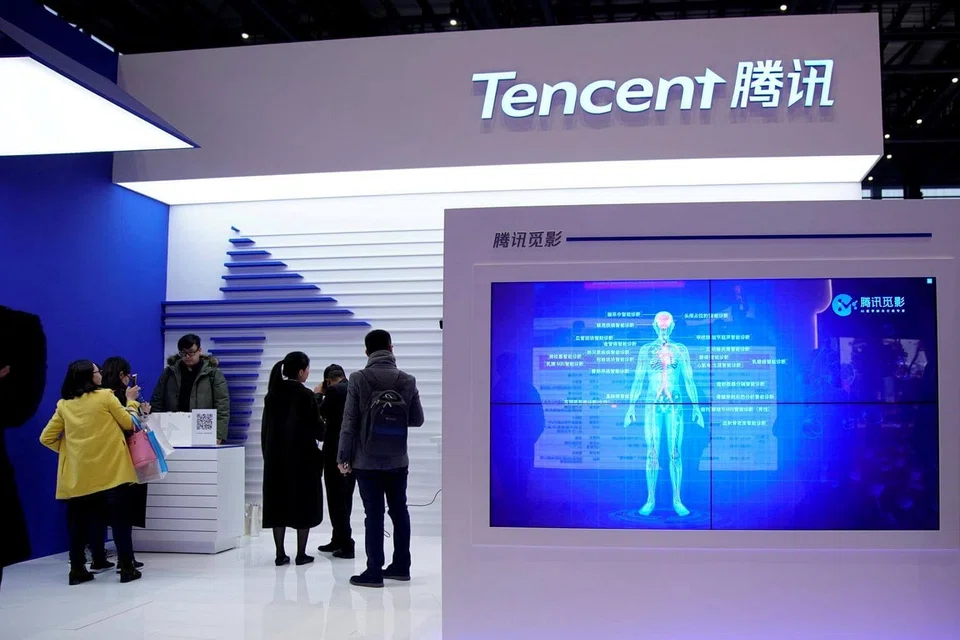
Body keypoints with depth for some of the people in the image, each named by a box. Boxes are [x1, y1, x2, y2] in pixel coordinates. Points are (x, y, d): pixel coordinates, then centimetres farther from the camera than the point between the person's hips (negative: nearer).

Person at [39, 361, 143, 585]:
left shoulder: (64, 404, 5)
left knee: (80, 522, 12)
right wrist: (131, 400, 15)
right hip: (110, 470, -4)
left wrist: (68, 449, 16)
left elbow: (46, 438, 6)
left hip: (80, 473, 4)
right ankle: (127, 568, 3)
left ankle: (77, 569, 14)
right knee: (119, 520, 1)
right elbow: (129, 423, 2)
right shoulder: (105, 396, -7)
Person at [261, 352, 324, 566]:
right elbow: (318, 430, -9)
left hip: (275, 458, 5)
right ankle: (301, 554, 6)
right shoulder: (305, 395, -11)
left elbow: (265, 429, 9)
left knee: (278, 503, 8)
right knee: (303, 504, 4)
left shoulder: (273, 395, 5)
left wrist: (267, 454, 15)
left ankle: (280, 553, 9)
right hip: (303, 458, -5)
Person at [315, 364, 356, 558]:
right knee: (345, 497, 17)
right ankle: (338, 540, 26)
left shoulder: (334, 391, -14)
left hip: (336, 451, -7)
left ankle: (346, 545, -2)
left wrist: (318, 395, 5)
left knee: (336, 499, 0)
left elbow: (319, 415, -9)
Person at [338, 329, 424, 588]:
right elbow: (417, 419, 3)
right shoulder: (408, 381, -2)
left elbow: (349, 421, -9)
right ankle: (400, 566, 22)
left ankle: (374, 572, 6)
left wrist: (343, 457, -2)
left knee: (374, 514, 1)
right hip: (398, 460, 3)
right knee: (399, 511, 13)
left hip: (366, 461, -2)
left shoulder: (359, 380, -9)